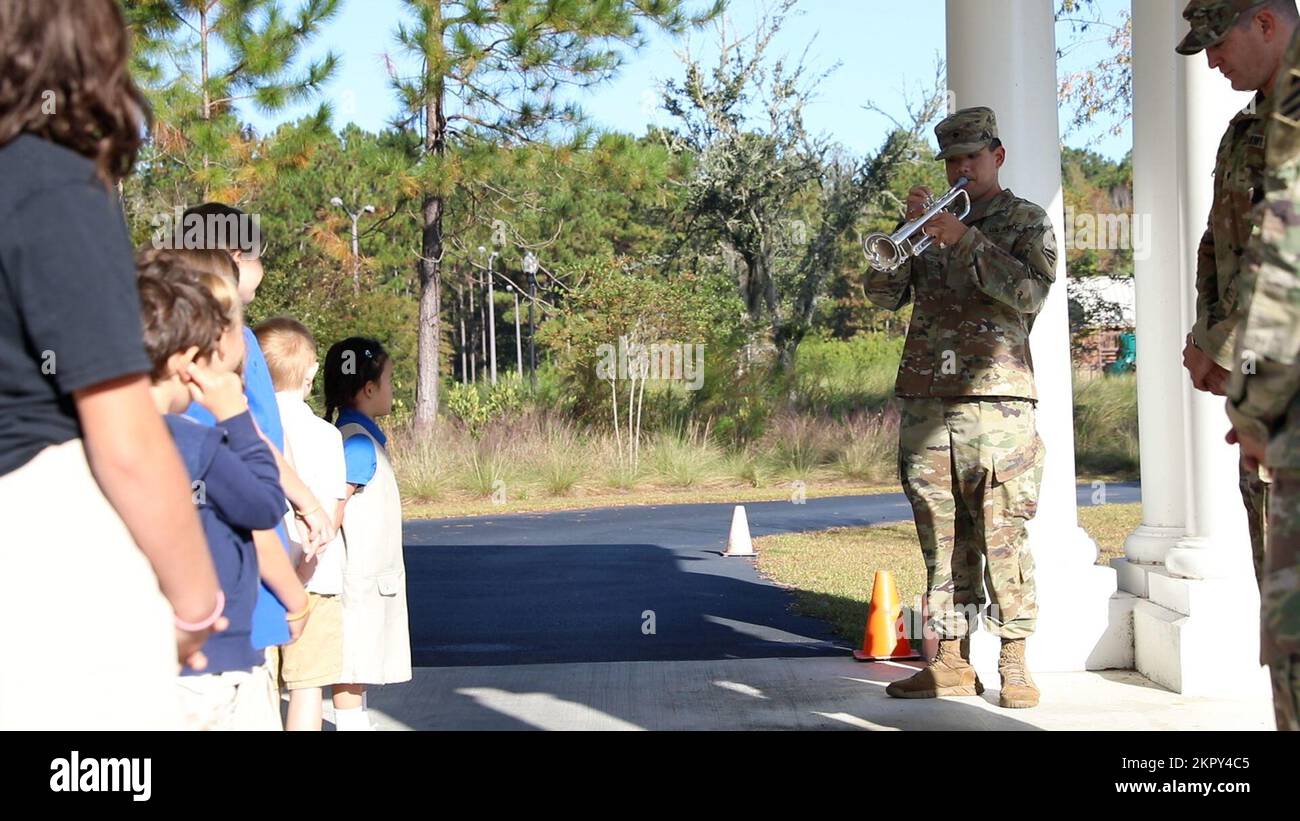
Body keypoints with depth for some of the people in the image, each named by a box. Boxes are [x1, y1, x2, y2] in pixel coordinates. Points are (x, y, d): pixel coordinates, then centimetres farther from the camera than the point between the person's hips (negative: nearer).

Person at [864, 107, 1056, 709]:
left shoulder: (1026, 222, 8)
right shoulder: (932, 221, 20)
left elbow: (1030, 293, -11)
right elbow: (883, 293, 10)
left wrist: (965, 240, -16)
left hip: (996, 400, -4)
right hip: (924, 402, 4)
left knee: (1003, 536, -6)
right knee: (942, 540, 4)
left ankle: (1015, 664, -1)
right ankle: (951, 661, 8)